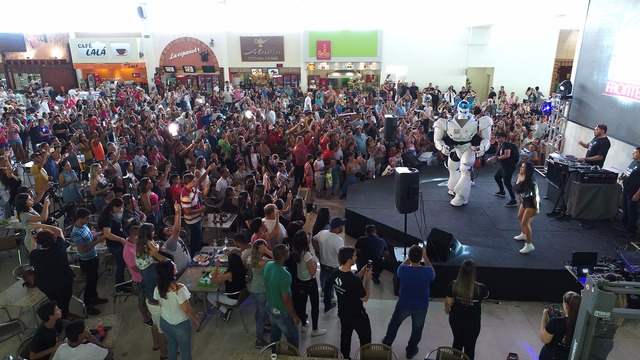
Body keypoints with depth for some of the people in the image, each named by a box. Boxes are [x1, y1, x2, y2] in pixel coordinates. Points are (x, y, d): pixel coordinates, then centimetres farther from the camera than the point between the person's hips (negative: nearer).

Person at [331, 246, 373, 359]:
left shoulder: (335, 274, -13)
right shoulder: (354, 280, -36)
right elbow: (365, 298, -21)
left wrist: (361, 273, -2)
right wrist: (368, 278, -16)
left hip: (343, 314, 6)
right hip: (357, 316, -6)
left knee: (345, 337, 26)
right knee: (365, 339, 20)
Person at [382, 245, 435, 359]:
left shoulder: (403, 270, -26)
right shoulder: (427, 271, -25)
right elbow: (433, 275, 1)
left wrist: (410, 256, -1)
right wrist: (425, 256, 0)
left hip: (403, 305, 0)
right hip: (421, 307, 0)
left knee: (394, 324, 25)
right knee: (417, 329, 24)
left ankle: (387, 343, 45)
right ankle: (411, 350, 42)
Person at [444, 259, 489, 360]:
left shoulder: (453, 285, -22)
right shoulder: (480, 288, -26)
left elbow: (448, 302, -9)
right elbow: (486, 295, -1)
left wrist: (447, 310, 13)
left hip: (455, 319, 2)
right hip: (472, 322, -2)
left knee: (457, 342, 26)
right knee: (470, 346, 20)